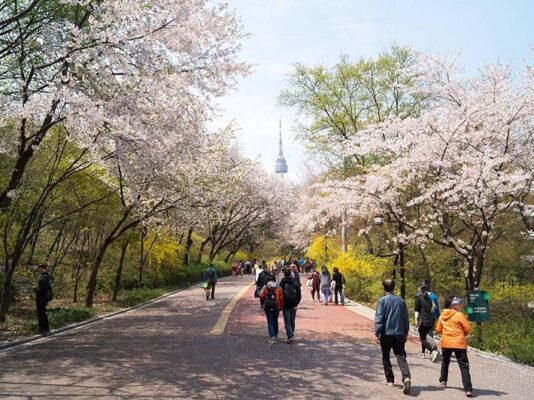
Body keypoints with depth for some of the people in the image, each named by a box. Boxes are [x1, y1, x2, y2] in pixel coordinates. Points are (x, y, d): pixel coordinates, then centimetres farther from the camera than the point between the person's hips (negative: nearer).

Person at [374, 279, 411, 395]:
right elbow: (406, 319, 11)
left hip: (386, 333, -3)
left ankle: (389, 379, 20)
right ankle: (406, 377, -21)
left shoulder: (383, 300, -7)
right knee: (401, 357, -1)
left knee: (386, 357, 14)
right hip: (399, 334, 3)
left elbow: (379, 318, -11)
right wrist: (405, 333, 20)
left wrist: (377, 333, -8)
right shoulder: (401, 301, 6)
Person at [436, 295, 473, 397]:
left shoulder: (442, 315, 5)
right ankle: (468, 389, -13)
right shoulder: (459, 315, -10)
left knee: (445, 362, 26)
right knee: (464, 366, -4)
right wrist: (463, 334, 11)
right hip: (459, 343, -4)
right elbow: (468, 329, -8)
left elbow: (438, 329, 9)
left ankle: (443, 381, 30)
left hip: (446, 343, 4)